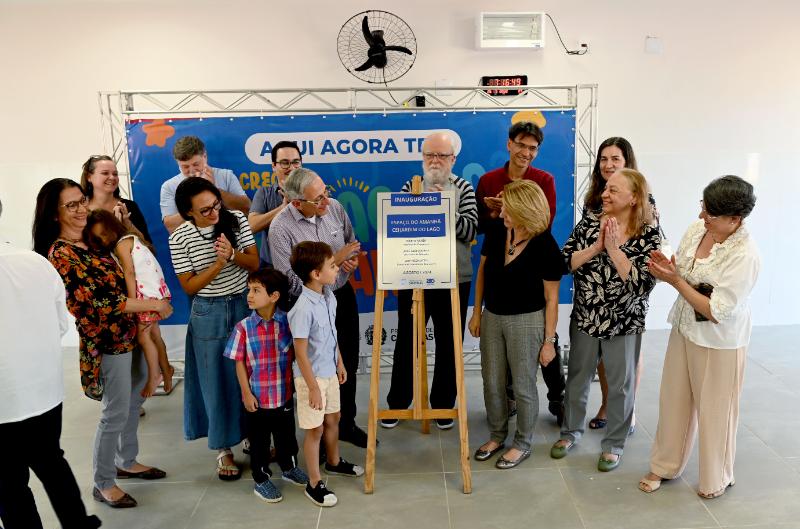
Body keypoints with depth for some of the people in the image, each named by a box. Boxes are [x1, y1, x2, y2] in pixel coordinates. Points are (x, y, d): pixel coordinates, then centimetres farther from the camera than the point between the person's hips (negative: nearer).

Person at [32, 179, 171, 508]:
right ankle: (103, 484, 23)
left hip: (130, 333, 8)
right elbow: (98, 301, -22)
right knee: (116, 413, 4)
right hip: (106, 340, -8)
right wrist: (154, 304, -19)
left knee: (135, 401, 21)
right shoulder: (61, 254, -18)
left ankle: (126, 462, 40)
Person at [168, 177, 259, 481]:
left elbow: (254, 264, -3)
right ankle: (223, 449, 22)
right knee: (217, 380, 7)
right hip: (209, 314, -2)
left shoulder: (236, 220, -6)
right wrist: (219, 263, -23)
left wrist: (232, 254, -23)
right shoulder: (179, 238, -11)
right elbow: (189, 286, -10)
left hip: (245, 305, 2)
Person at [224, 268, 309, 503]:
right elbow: (239, 362, -5)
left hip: (284, 395, 1)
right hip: (256, 397, -1)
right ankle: (261, 480, 34)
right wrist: (246, 393, -7)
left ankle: (289, 468, 46)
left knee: (286, 435, 21)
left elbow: (295, 356, -1)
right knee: (259, 441, 14)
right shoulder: (244, 327, -11)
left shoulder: (288, 323, -11)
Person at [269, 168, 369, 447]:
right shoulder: (281, 228, -21)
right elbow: (293, 283, -23)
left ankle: (346, 423, 37)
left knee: (348, 365, 16)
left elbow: (353, 243, 10)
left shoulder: (334, 207, -7)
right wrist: (335, 259, -23)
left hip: (343, 296, 5)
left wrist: (353, 258, -14)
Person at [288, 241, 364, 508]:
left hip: (329, 371, 8)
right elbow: (300, 352, -23)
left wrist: (340, 363, 18)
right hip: (312, 376, -8)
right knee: (315, 429, 6)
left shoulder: (329, 296, -2)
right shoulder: (303, 308, -28)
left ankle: (334, 462, 47)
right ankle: (314, 483, 23)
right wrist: (313, 387, -19)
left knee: (333, 419, 24)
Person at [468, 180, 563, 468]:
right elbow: (482, 272, 9)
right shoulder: (496, 233, -5)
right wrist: (476, 312, 9)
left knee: (523, 385, 8)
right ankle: (497, 435, 36)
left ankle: (523, 444, 29)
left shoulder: (545, 245, -17)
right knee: (492, 382, 15)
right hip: (492, 316, 5)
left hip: (526, 321, -5)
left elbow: (551, 298, -10)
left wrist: (549, 340, -8)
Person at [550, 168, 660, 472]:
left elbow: (643, 284, -21)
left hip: (624, 324, -2)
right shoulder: (588, 224, -3)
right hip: (585, 319, 3)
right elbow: (564, 263, -10)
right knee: (577, 378, 17)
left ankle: (614, 444, 31)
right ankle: (571, 431, 38)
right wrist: (597, 246, -20)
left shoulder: (649, 236, -12)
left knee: (620, 385, 12)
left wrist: (614, 249, -24)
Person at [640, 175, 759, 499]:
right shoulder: (696, 229, -7)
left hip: (719, 342, -6)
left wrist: (675, 281, -24)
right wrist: (665, 266, -15)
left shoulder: (745, 257, -26)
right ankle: (666, 465, 37)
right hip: (684, 328, 6)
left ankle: (716, 479, 37)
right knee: (674, 400, 17)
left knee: (714, 410, 12)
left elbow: (716, 311, -24)